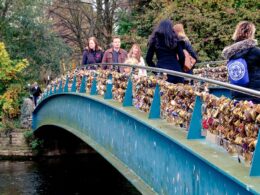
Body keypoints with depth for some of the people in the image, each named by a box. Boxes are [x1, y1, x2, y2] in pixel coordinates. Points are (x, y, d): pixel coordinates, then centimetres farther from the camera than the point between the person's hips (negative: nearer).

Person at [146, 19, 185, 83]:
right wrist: (180, 69, 16)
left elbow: (148, 59, 8)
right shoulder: (174, 39, 7)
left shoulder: (155, 40, 9)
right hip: (175, 70, -1)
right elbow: (182, 56, 2)